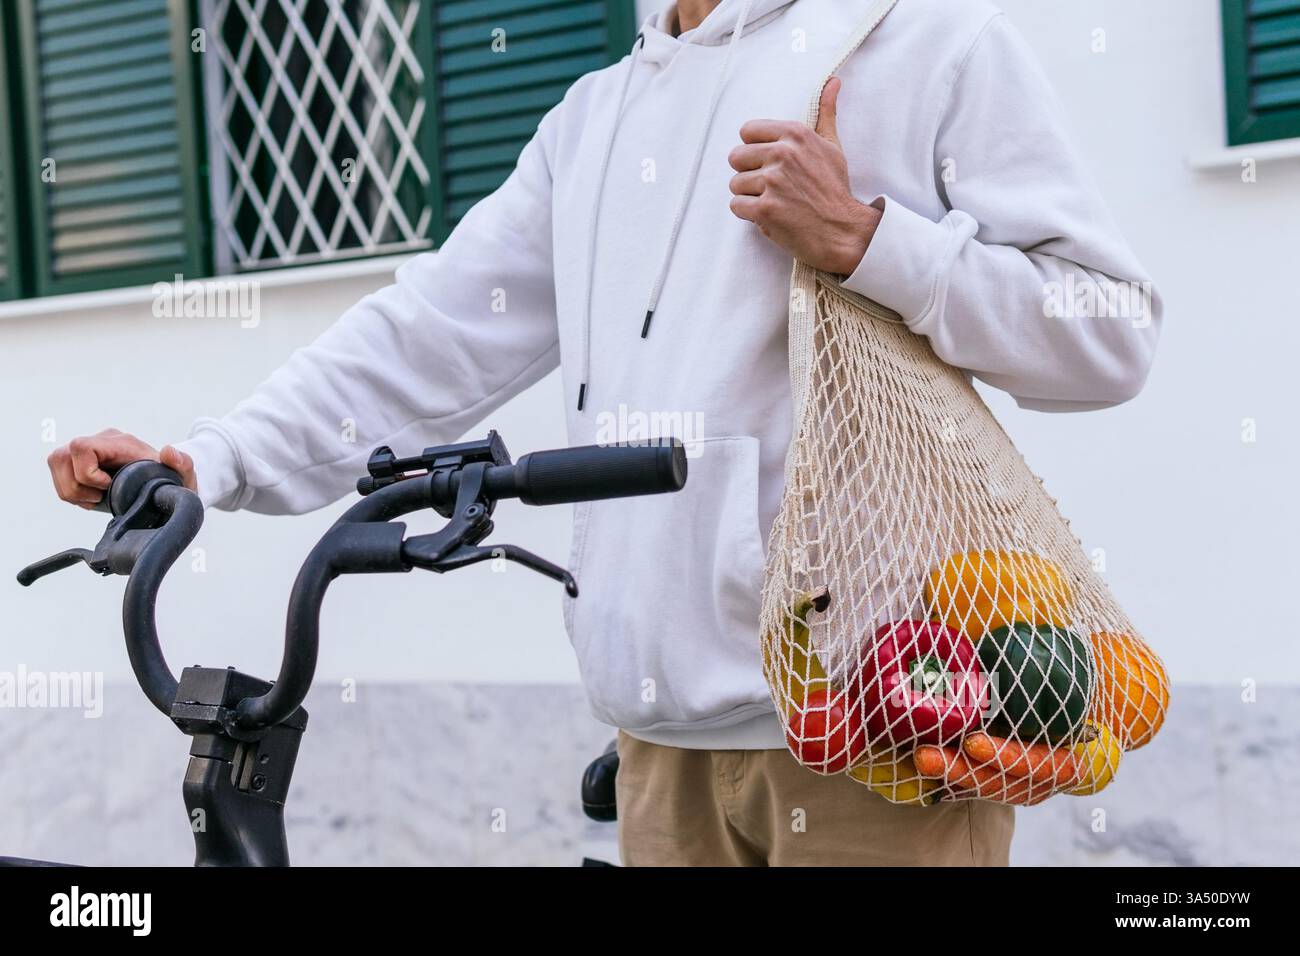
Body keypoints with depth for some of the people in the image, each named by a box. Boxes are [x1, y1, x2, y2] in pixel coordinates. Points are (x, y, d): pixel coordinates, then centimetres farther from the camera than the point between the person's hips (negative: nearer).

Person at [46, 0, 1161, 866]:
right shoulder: (595, 119, 18)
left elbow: (1109, 337, -6)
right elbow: (435, 334, 13)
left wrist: (862, 240, -17)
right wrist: (206, 461, 2)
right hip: (669, 731, 6)